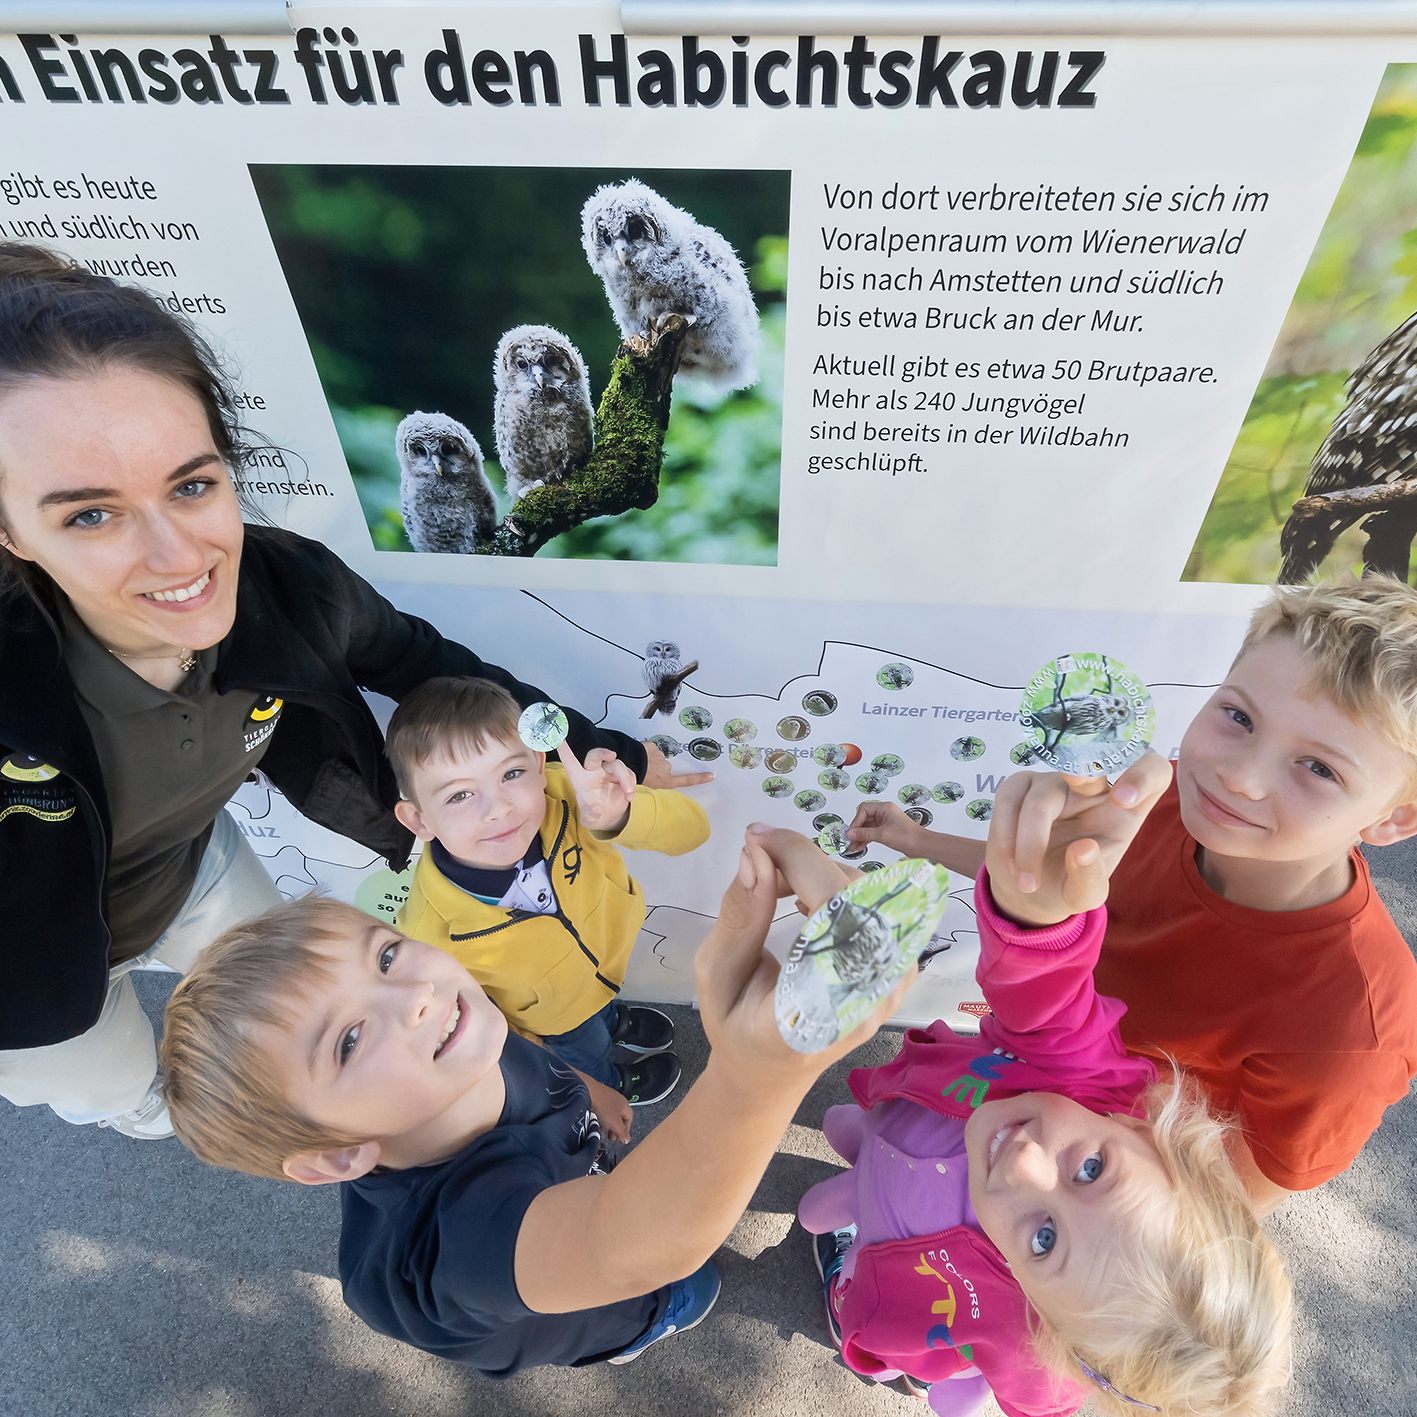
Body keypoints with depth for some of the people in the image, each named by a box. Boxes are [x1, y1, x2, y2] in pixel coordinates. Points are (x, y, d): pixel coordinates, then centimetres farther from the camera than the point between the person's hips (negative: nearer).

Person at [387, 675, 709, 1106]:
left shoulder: (564, 797, -39)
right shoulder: (432, 931, -41)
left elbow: (691, 829, -35)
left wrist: (618, 815, -56)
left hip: (608, 943, 2)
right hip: (552, 1015, -2)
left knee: (603, 999, 37)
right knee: (588, 1054, 32)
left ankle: (614, 1020, 73)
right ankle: (612, 1084, 67)